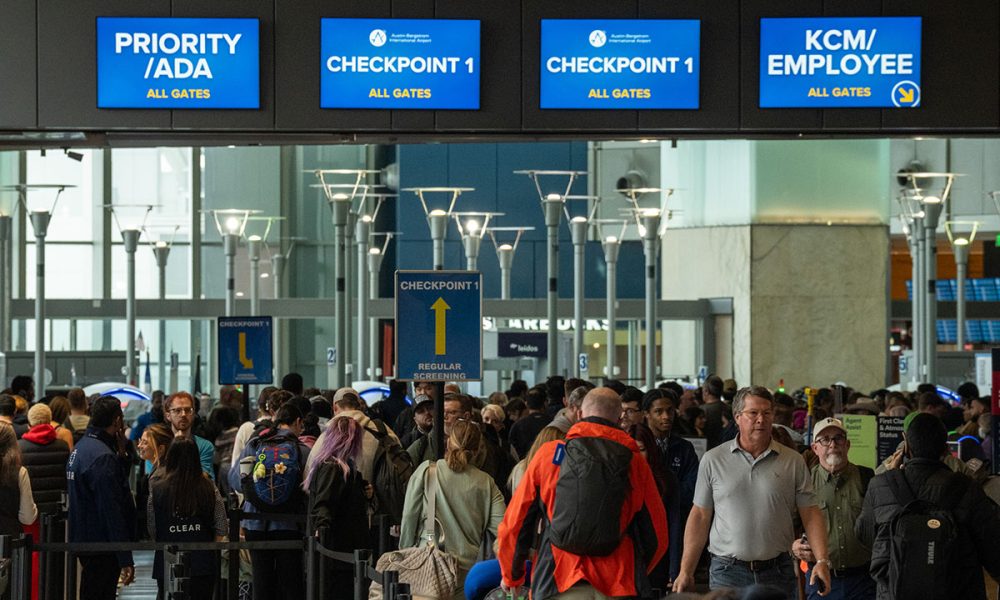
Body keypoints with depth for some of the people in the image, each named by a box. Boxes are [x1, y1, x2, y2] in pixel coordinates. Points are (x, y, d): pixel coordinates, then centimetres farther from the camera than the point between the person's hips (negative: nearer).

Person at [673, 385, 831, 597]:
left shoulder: (793, 462, 5)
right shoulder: (713, 460, 5)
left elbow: (810, 514, 3)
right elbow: (700, 516, 6)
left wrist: (822, 561, -11)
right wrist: (686, 572, 1)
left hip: (777, 573, 1)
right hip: (727, 572, -1)